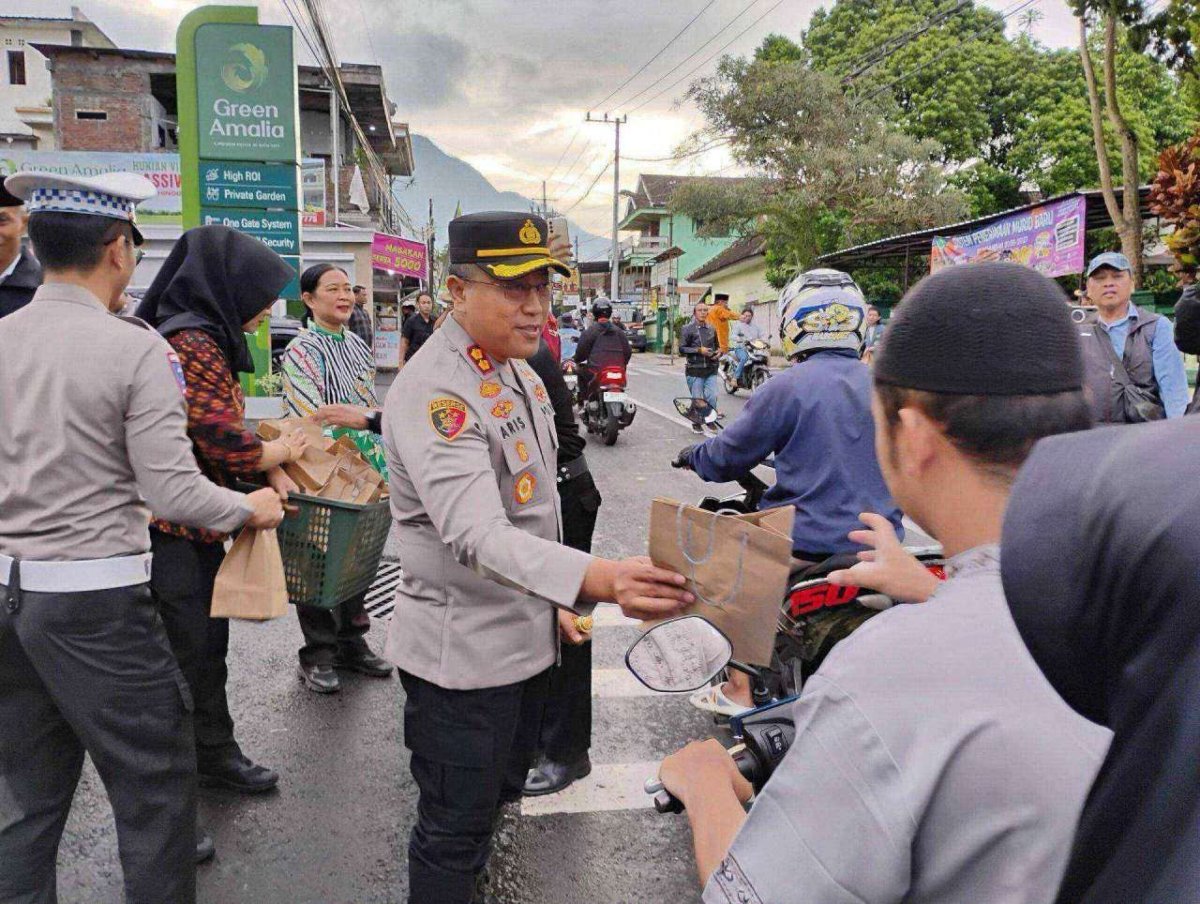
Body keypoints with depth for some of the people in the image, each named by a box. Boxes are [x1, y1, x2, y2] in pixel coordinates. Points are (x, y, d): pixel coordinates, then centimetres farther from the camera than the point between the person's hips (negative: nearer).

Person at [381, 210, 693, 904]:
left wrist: (560, 601, 16)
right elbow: (477, 534, -39)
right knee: (455, 827, 9)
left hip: (527, 639, 9)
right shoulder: (433, 392, -24)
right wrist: (596, 579, -53)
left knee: (500, 795, 26)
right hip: (463, 653, -9)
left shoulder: (520, 370, 6)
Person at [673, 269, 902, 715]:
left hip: (806, 543, -5)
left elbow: (727, 458, -4)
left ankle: (738, 691, 23)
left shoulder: (787, 387, -13)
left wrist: (691, 455, 17)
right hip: (879, 543, 5)